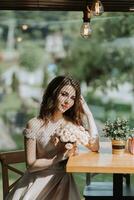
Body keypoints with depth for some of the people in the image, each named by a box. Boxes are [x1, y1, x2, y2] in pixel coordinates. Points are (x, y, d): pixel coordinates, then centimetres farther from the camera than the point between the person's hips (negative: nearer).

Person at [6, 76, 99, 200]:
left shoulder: (72, 123, 7)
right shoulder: (34, 125, -5)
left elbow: (94, 147, -9)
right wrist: (61, 156, -13)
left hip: (62, 180, 2)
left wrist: (88, 113, -5)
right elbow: (31, 165, -6)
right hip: (38, 179, -2)